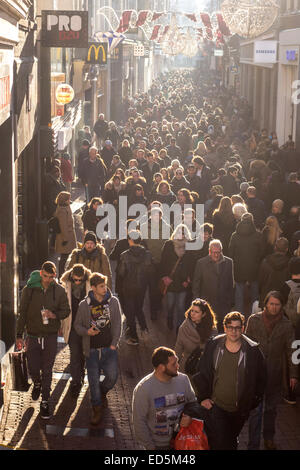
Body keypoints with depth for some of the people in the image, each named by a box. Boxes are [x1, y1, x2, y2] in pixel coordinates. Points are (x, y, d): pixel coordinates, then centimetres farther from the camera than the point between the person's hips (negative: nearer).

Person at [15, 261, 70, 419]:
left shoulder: (59, 290, -5)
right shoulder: (29, 289, -6)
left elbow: (66, 310, 3)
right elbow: (22, 313, 0)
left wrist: (54, 315, -19)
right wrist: (19, 335, -2)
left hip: (51, 336, 0)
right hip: (33, 335, 0)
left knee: (47, 371, 5)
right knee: (33, 369, 4)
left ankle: (45, 402, 17)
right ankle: (37, 384, 40)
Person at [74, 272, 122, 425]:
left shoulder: (113, 302, 2)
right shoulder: (84, 305, -1)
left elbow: (117, 324, 4)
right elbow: (77, 325, 8)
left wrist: (114, 344, -4)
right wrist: (86, 332, -14)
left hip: (109, 349, 0)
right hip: (92, 350, 0)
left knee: (112, 377, -9)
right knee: (93, 382, 2)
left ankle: (102, 392, 24)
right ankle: (97, 408, 21)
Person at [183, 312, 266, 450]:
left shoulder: (252, 351, -7)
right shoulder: (213, 346, -3)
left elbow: (260, 378, 5)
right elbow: (202, 374, 5)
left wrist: (253, 401, 2)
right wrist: (203, 397, -2)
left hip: (239, 410, 0)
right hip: (216, 406, 0)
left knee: (231, 443, 18)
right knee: (217, 444, -5)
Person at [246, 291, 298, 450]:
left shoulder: (286, 325, -3)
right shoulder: (254, 320, -3)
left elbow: (290, 350, 1)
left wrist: (293, 374, 0)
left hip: (275, 373, 1)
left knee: (271, 408, 16)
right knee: (255, 409, -5)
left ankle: (269, 438, 35)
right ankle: (253, 444, 0)